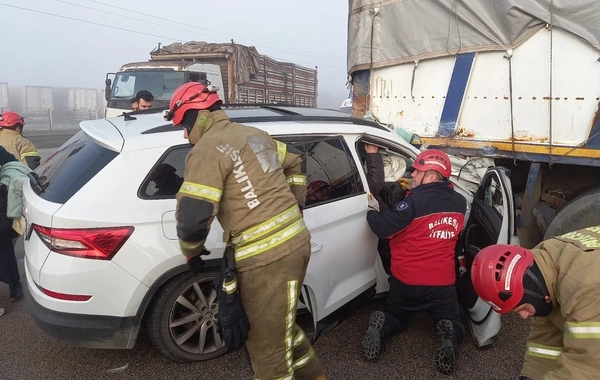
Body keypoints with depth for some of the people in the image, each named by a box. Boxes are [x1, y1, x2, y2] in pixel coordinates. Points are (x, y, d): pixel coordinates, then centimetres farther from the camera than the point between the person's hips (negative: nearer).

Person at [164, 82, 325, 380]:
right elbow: (295, 161, 27)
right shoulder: (254, 134, 15)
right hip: (294, 242, 10)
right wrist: (293, 204, 32)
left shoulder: (207, 150, -12)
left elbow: (192, 215, -17)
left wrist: (191, 252, 3)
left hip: (267, 258, -9)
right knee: (278, 327, 28)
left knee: (268, 346, 6)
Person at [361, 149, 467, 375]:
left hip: (406, 280, -2)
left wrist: (371, 211, 2)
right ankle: (448, 337, -12)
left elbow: (383, 228, -19)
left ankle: (380, 326, -11)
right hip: (442, 282, 3)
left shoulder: (416, 201, -18)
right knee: (453, 324, 24)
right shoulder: (459, 203, 0)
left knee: (396, 318, 24)